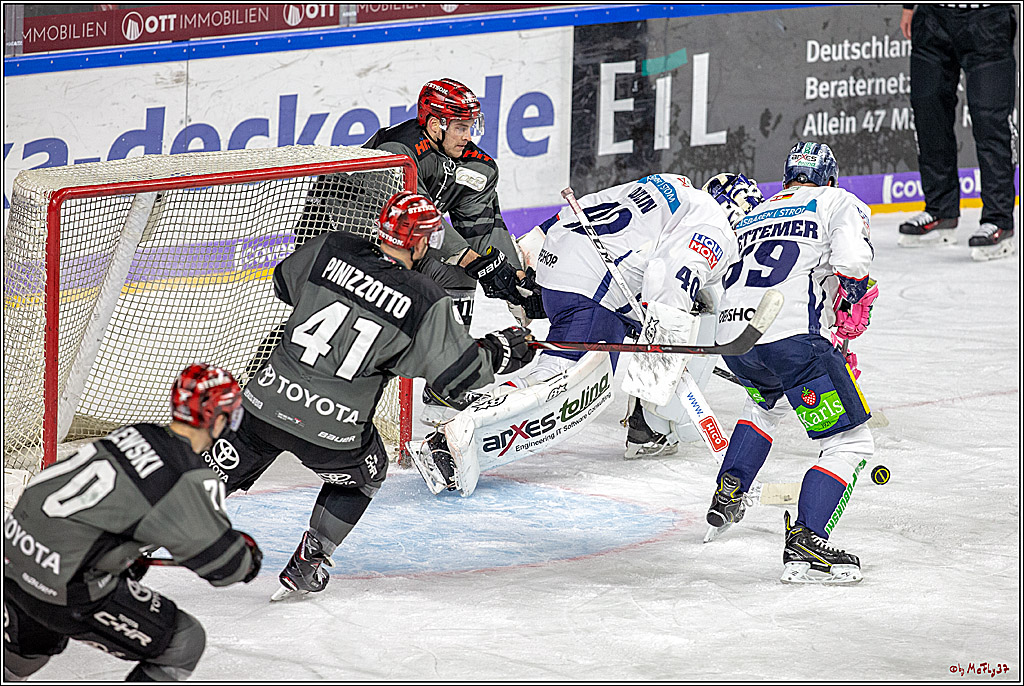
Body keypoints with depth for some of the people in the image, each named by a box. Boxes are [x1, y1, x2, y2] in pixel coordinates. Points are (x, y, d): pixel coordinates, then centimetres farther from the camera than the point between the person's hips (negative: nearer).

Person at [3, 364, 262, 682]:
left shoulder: (138, 433, 7)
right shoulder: (193, 481, -17)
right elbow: (222, 564, -9)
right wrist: (248, 553, 12)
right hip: (65, 593, -9)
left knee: (32, 649, 37)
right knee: (184, 642, 3)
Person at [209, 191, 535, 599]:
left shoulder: (331, 249, -3)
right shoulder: (425, 302, -11)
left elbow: (285, 284, 16)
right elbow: (459, 373, -5)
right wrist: (503, 351, 12)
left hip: (267, 399, 3)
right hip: (332, 428, -3)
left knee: (230, 467, 24)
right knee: (363, 474, 27)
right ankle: (306, 566, 27)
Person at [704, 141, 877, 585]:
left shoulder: (752, 217, 31)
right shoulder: (838, 202, 13)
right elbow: (850, 257, -7)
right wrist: (855, 300, 11)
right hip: (792, 336, -7)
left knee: (767, 400, 40)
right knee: (849, 442, -1)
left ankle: (726, 497, 39)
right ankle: (805, 545, -15)